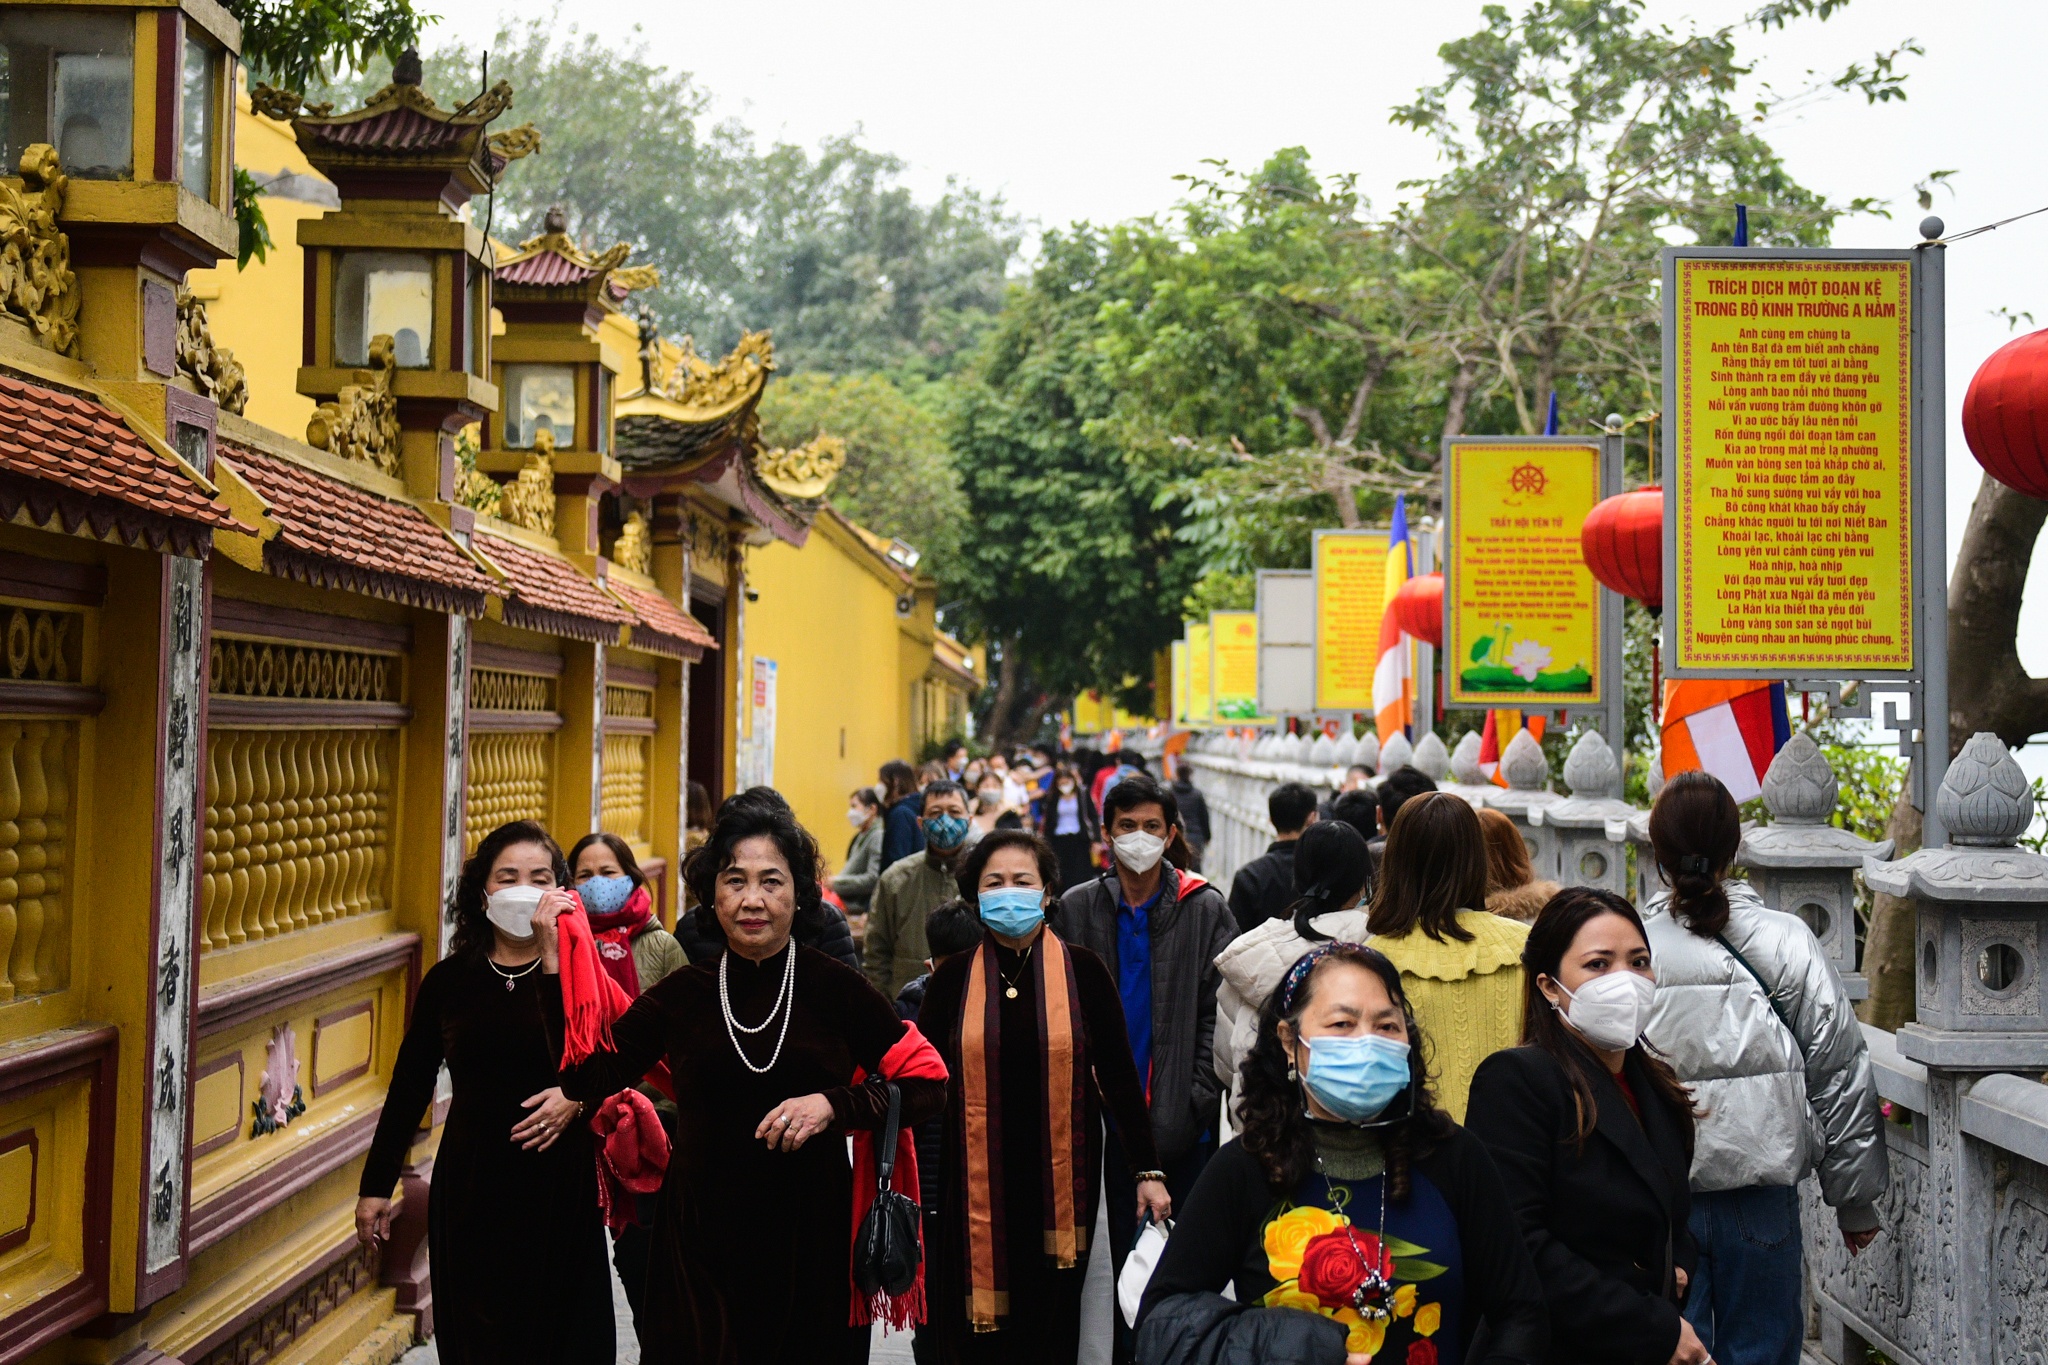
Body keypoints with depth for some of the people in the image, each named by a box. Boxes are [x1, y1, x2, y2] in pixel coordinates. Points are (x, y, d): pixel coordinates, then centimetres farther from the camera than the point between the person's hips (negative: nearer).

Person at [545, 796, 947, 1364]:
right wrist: (560, 965, -8)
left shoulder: (837, 988, -3)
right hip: (701, 1247, 1)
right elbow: (584, 1076, 0)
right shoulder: (683, 995, 3)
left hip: (813, 1240, -1)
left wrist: (834, 1104, -16)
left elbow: (926, 1086, -3)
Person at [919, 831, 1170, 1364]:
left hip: (1061, 1178, -1)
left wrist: (1147, 1170, -1)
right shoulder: (954, 978, 2)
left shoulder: (1082, 971, -2)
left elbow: (1118, 1075, 1)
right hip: (976, 1184, 1)